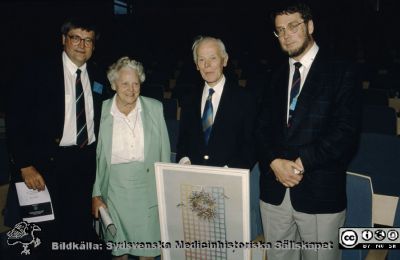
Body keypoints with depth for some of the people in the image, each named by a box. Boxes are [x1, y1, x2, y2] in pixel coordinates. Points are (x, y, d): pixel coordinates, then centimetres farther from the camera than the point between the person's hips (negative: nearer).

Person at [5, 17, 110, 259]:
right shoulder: (40, 71, -6)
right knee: (50, 230, 9)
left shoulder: (98, 76, 6)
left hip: (88, 163, 3)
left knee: (83, 228, 12)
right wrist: (25, 165, -14)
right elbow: (16, 118, -9)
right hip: (51, 162, -3)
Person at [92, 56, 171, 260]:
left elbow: (164, 151, 3)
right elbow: (95, 156, 1)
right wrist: (96, 195, 1)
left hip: (148, 188, 0)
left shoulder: (155, 108, -3)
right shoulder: (101, 111, -5)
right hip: (115, 189, 0)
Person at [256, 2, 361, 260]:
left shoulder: (341, 71, -2)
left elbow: (346, 130, -12)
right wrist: (275, 162, -10)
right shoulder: (277, 77, 14)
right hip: (275, 190, 4)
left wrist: (302, 162, -16)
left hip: (320, 193, -4)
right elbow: (263, 128, 8)